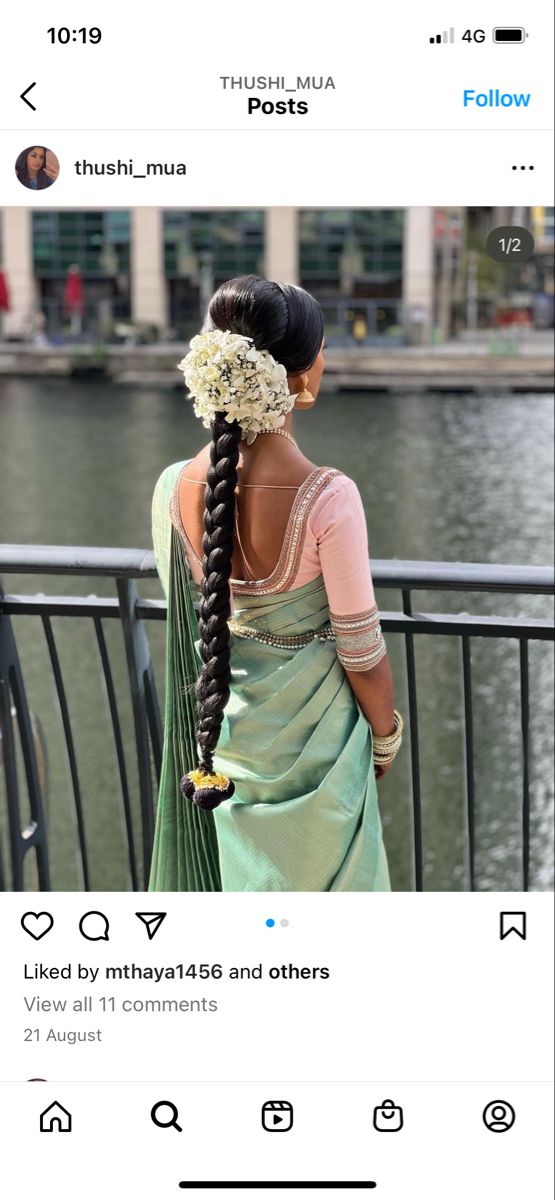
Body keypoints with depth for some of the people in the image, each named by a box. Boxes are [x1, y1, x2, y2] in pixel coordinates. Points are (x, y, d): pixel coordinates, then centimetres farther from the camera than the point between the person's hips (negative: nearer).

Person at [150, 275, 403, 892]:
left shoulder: (174, 488, -15)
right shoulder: (329, 498, -29)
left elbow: (183, 611, 1)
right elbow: (360, 648, -18)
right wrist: (386, 737, -1)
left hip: (216, 728, 4)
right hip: (312, 736, -4)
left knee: (232, 876, 25)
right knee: (318, 875, 19)